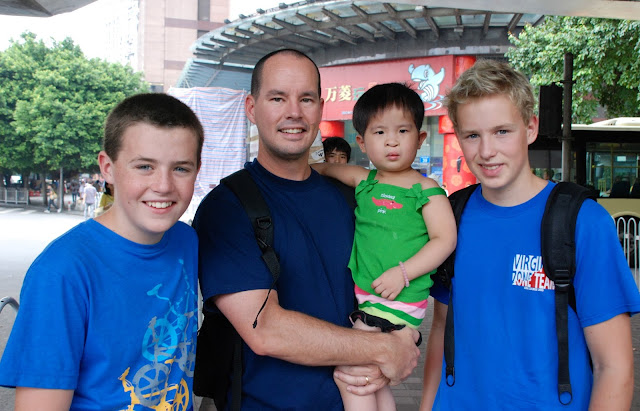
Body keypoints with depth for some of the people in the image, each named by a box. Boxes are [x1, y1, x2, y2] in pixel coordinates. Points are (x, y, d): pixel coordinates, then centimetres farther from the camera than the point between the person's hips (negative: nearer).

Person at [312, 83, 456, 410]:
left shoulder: (425, 190, -6)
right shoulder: (364, 182, 8)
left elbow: (445, 239, -12)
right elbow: (329, 167, 23)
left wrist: (402, 273, -19)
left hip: (399, 301, -6)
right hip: (362, 295, 6)